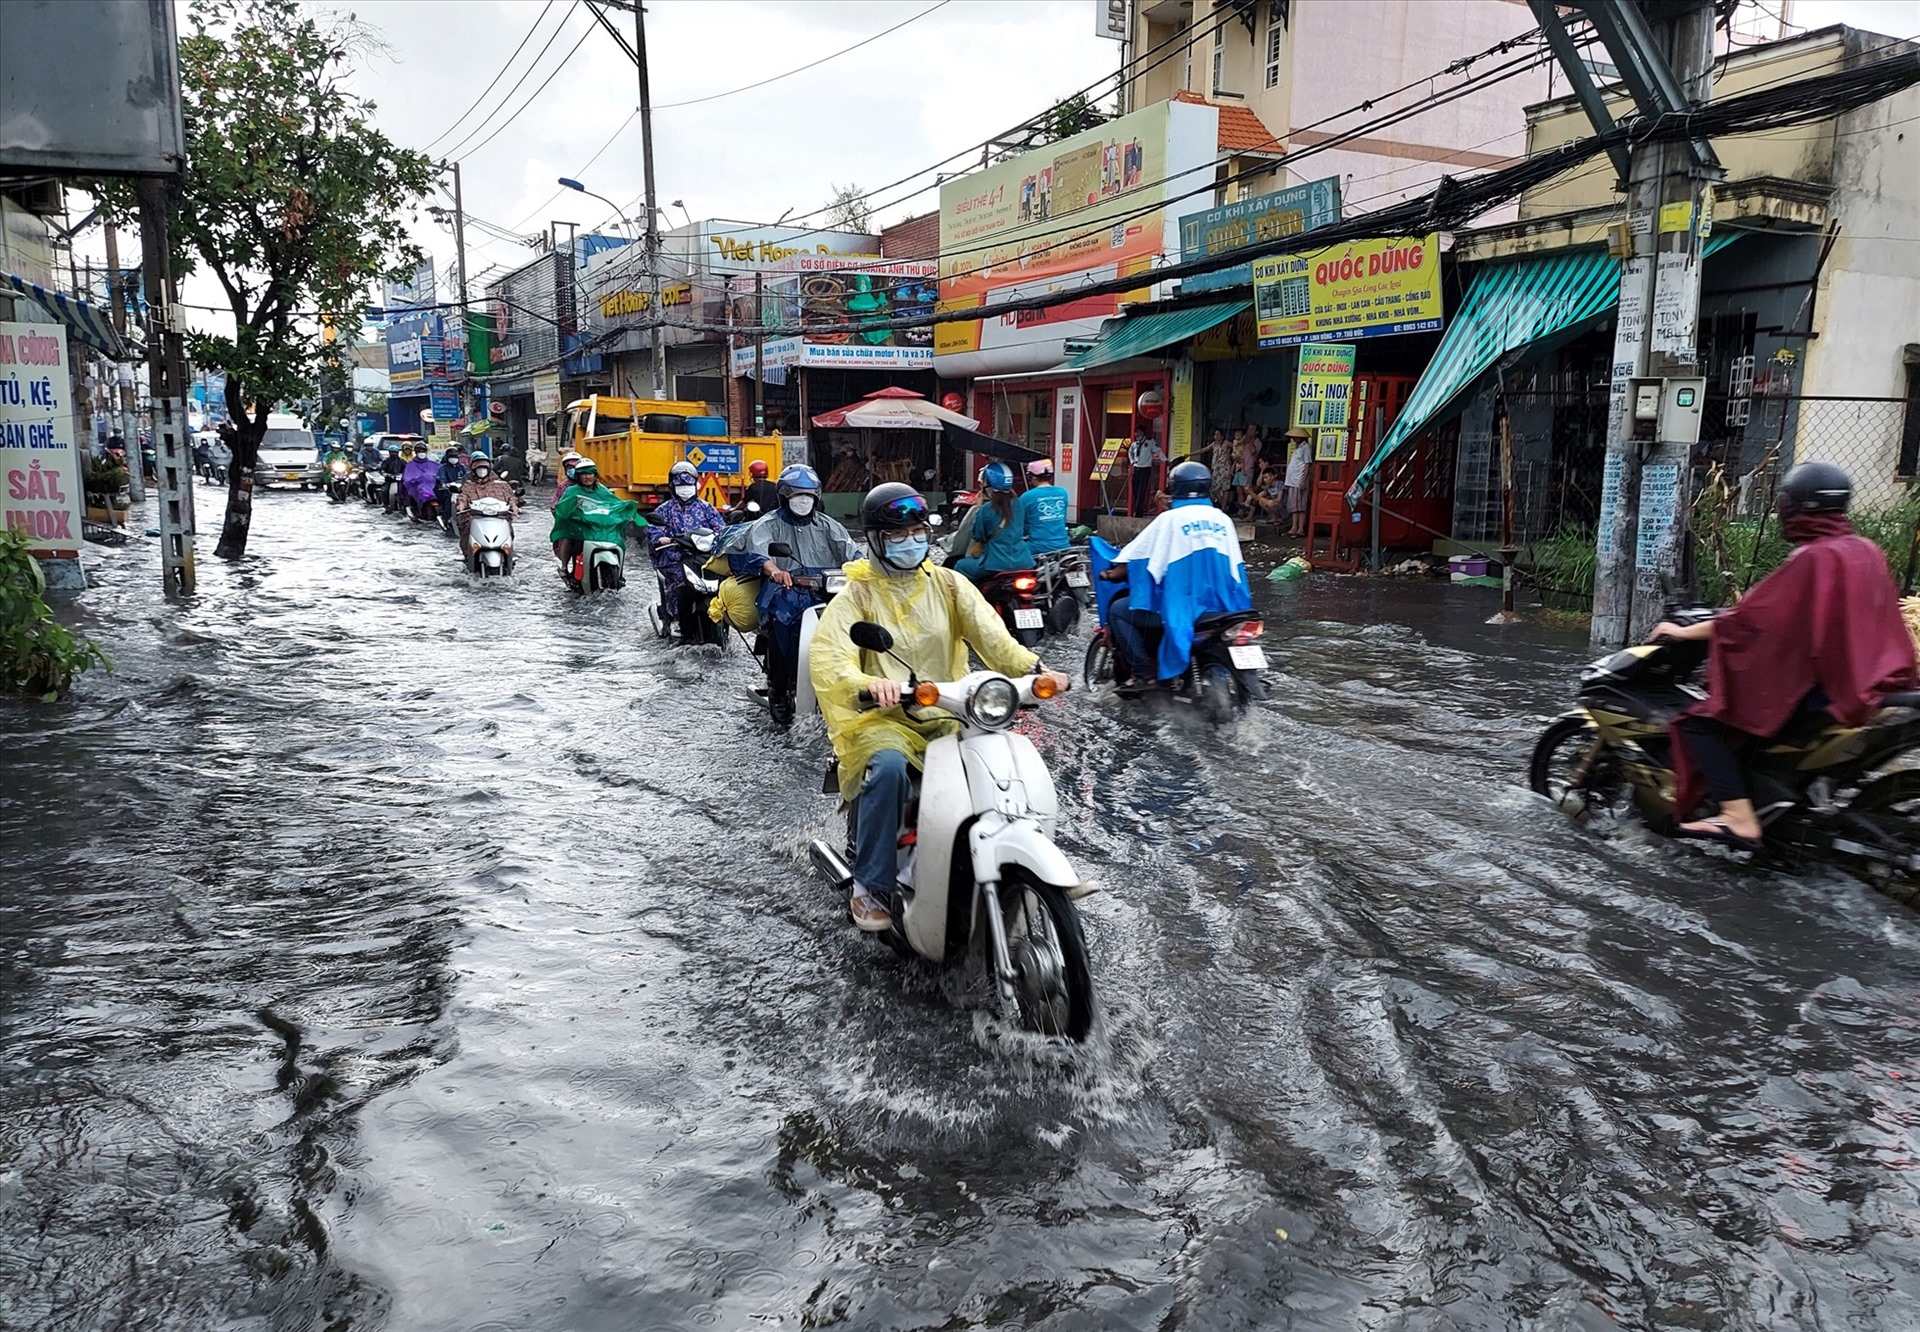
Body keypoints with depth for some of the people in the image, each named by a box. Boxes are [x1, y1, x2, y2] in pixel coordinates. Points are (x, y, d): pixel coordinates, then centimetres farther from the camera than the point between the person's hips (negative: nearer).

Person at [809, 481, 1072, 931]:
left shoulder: (949, 585, 11)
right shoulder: (858, 595, 1)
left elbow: (989, 634, -3)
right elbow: (825, 657, -16)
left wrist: (1032, 667, -24)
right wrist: (867, 682, -38)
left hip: (947, 715, 4)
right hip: (883, 717, -3)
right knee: (889, 767, -35)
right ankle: (869, 887, -21)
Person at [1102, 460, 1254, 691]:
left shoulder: (1170, 519, -6)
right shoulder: (1223, 520, 9)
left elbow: (1137, 558, -3)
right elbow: (1235, 566, 14)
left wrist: (1113, 573, 14)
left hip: (1181, 606, -6)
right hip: (1220, 606, 6)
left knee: (1118, 610, 9)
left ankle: (1146, 671, -1)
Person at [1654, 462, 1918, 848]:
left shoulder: (1814, 558, -16)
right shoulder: (1866, 551, 10)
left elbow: (1750, 617, -17)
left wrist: (1683, 632, -8)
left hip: (1820, 691, -9)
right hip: (1868, 682, 10)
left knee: (1700, 723, -12)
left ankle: (1740, 819, -22)